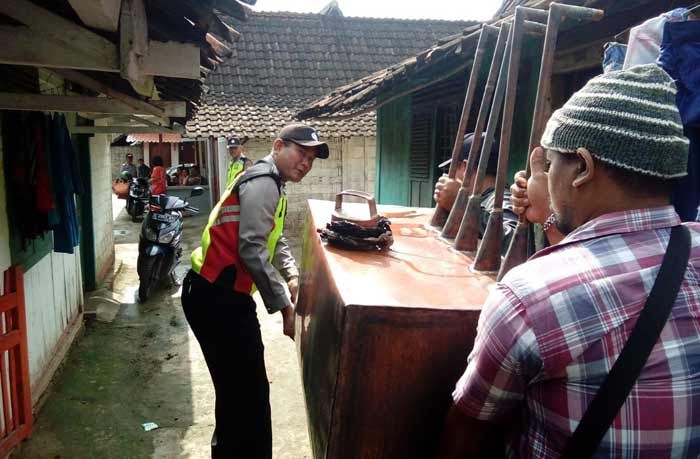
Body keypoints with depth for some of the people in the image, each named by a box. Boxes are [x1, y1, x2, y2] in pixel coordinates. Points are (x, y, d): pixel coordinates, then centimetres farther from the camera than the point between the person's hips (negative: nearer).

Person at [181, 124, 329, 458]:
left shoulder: (270, 183, 18)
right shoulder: (263, 182, -16)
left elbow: (274, 239, 26)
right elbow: (252, 249, -25)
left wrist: (293, 275, 9)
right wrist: (283, 305, -19)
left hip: (222, 295, 11)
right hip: (217, 299, -11)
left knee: (238, 388, 24)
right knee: (249, 393, -3)